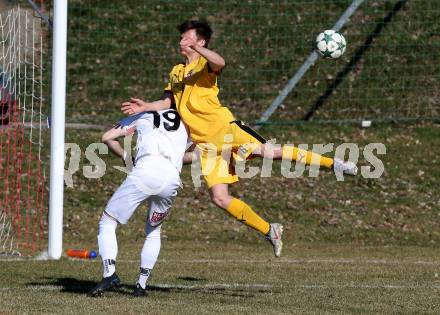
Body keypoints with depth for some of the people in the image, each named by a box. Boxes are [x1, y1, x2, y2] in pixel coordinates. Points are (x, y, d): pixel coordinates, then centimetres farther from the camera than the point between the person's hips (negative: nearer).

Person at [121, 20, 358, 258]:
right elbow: (169, 102, 29)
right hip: (206, 144, 6)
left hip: (224, 128, -6)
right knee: (219, 198, -7)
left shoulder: (204, 65, 2)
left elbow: (219, 63, -23)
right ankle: (269, 231, 3)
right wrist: (146, 107, 12)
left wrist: (196, 48, -39)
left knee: (268, 152, -25)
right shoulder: (176, 72, 23)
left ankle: (331, 163, -14)